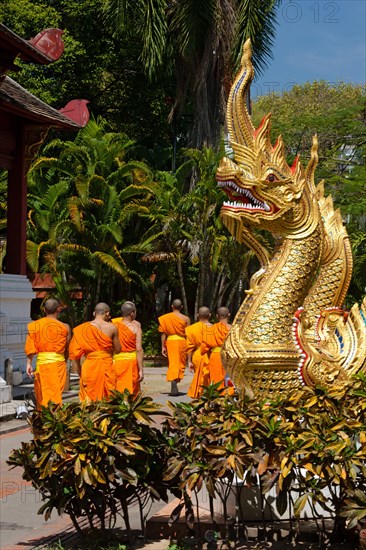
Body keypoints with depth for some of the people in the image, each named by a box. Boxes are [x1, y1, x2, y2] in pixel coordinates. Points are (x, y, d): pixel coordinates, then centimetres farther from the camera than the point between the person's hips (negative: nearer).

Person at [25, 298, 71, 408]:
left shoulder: (34, 325, 2)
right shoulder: (65, 327, 0)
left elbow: (30, 347, -1)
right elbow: (67, 349, 3)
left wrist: (29, 364, 2)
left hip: (41, 362, 1)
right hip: (59, 362, 0)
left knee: (42, 394, 8)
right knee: (56, 394, 4)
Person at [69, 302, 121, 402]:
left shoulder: (83, 328, -1)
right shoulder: (112, 327, -5)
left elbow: (75, 350, 1)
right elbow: (117, 350, 2)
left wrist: (78, 367, 14)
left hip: (89, 365, 1)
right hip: (107, 365, -1)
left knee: (89, 396, 7)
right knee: (108, 396, 9)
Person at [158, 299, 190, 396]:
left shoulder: (165, 318, 3)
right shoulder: (186, 319, 0)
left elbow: (163, 333, 2)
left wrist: (163, 346, 5)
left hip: (170, 341, 1)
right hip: (181, 341, -1)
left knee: (172, 363, -1)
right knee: (181, 363, 11)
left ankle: (173, 382, -19)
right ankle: (177, 380, 6)